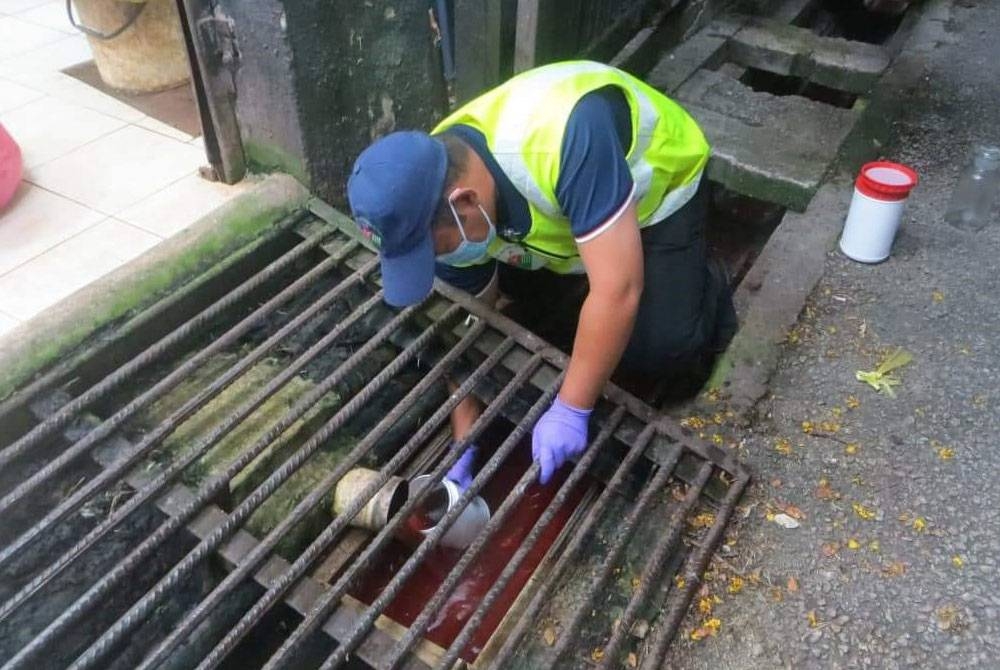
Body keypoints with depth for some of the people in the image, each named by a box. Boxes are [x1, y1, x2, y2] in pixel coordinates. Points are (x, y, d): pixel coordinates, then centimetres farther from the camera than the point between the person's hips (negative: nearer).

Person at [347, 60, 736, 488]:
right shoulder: (436, 205, -23)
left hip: (659, 184, -5)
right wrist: (462, 442, -12)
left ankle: (703, 292, 12)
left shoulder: (567, 138, -45)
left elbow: (618, 289, -43)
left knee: (653, 349, -19)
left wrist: (570, 410, -37)